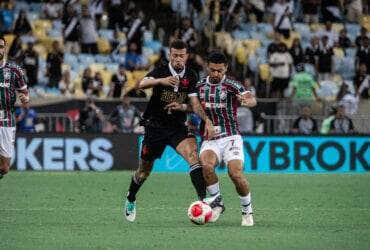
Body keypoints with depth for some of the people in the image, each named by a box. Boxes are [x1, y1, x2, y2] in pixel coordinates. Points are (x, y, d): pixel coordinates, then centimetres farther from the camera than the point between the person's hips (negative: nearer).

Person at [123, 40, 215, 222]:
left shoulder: (190, 76, 1)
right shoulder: (161, 71, -9)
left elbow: (194, 103, 1)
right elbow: (142, 84, -28)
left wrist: (207, 120, -17)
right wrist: (161, 81, -47)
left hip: (178, 126, 2)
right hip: (155, 125, -2)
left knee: (192, 154, -26)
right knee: (145, 169, 9)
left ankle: (203, 198, -34)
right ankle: (130, 200, 37)